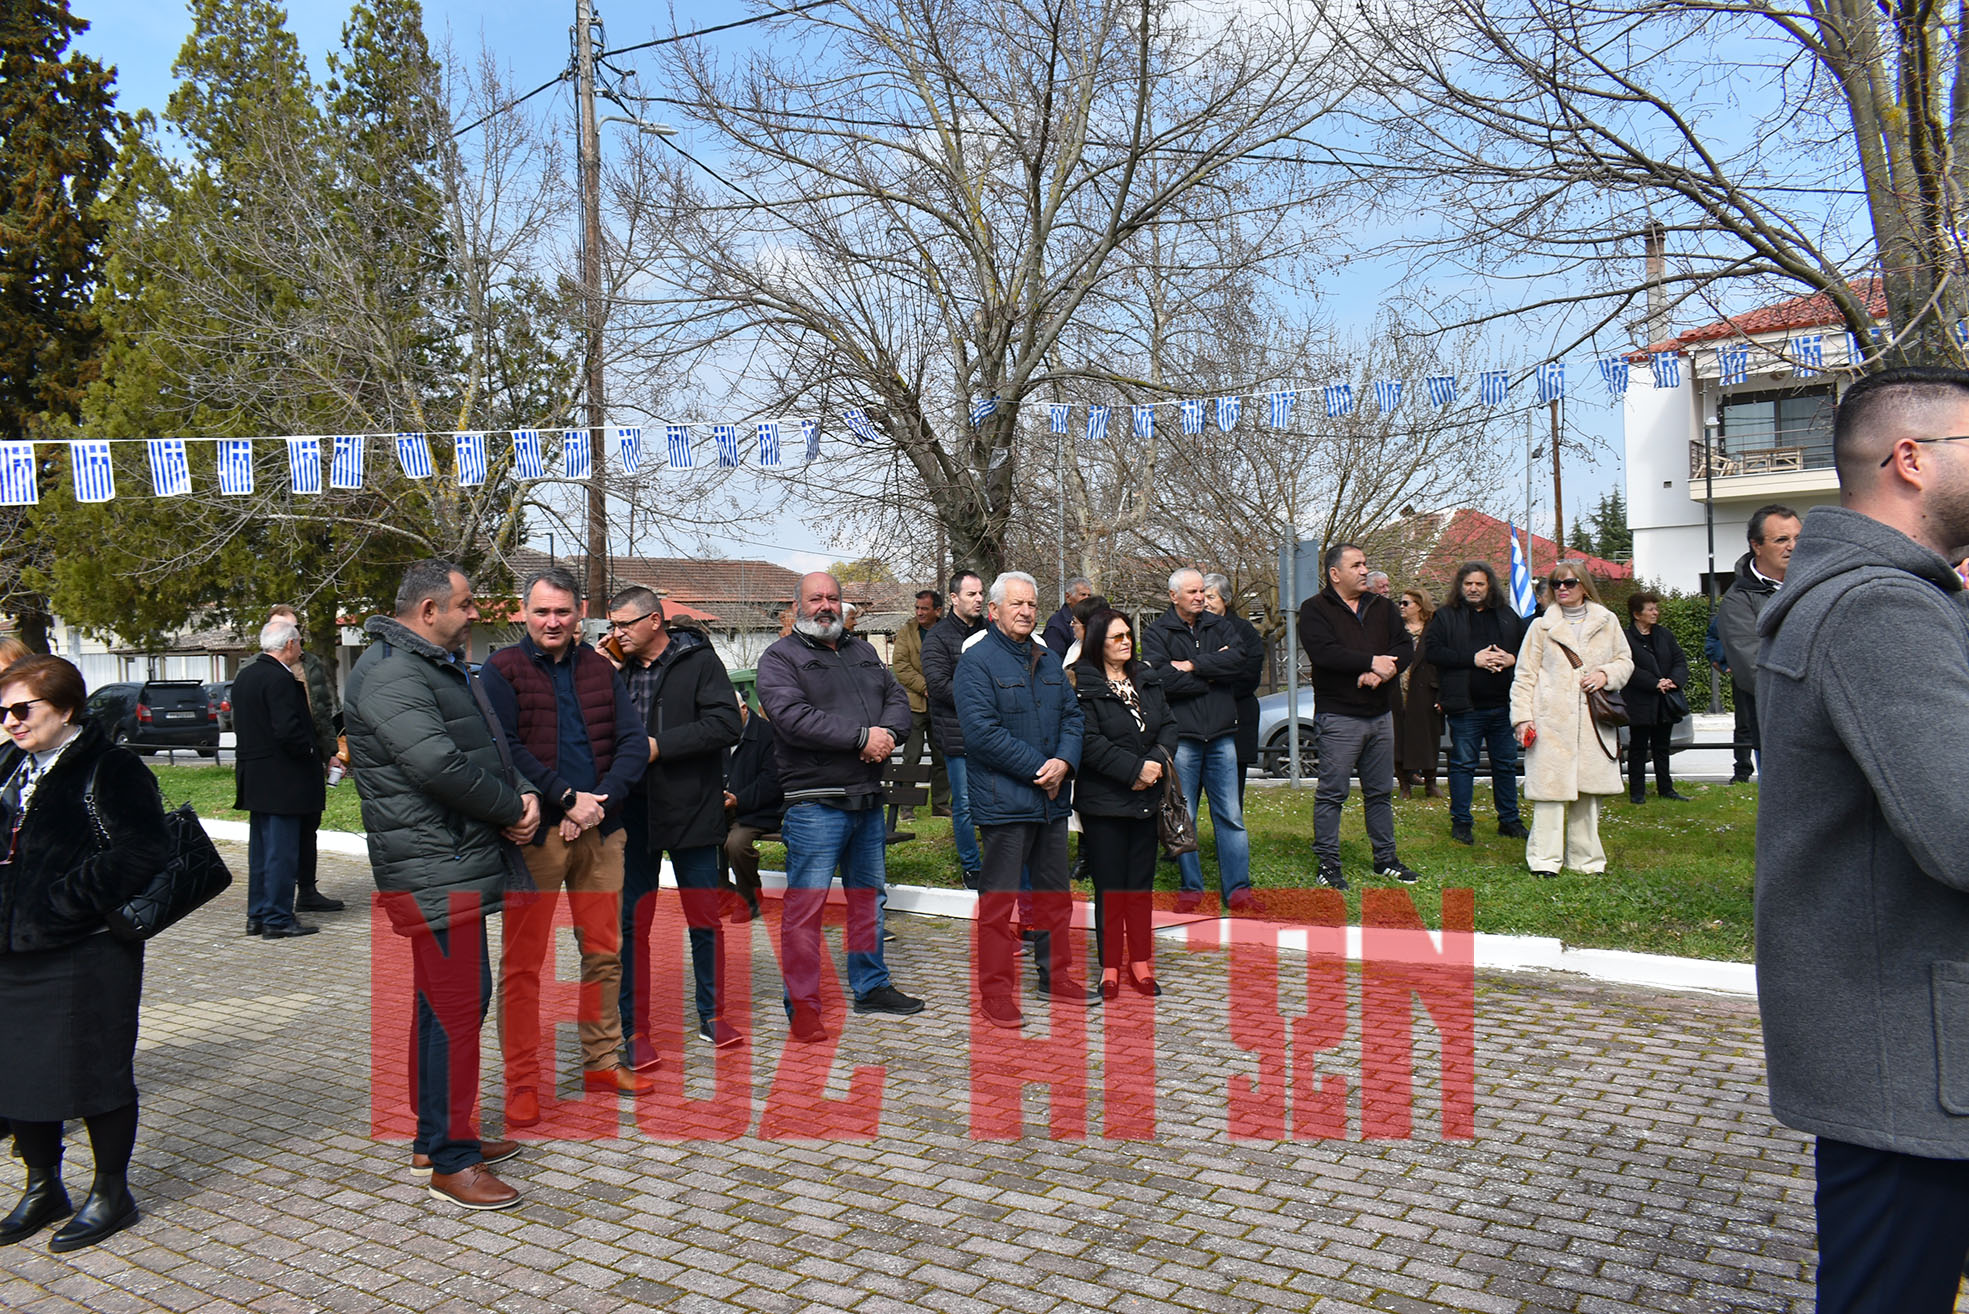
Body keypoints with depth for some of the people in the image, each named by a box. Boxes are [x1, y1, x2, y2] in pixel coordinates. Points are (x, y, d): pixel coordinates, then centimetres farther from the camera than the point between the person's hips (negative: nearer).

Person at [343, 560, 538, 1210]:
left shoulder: (441, 667, 19)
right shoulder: (390, 673, -16)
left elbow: (491, 746, 20)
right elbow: (437, 765, -26)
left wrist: (524, 793, 0)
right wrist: (512, 808, -14)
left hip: (458, 863, 11)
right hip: (435, 869, -11)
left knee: (445, 1003, 18)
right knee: (456, 1006, -7)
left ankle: (439, 1135, 30)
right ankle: (449, 1163, 3)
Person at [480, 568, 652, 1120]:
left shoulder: (600, 670, 12)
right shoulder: (501, 671, 0)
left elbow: (634, 742, 5)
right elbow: (504, 750, -12)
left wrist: (601, 802, -9)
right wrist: (567, 800, -16)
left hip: (600, 829, 4)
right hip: (535, 832, -4)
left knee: (604, 951, 10)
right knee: (523, 960, 0)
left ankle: (602, 1064, 23)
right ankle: (522, 1082, 10)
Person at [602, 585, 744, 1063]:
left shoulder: (699, 662, -3)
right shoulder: (618, 668, 10)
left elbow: (725, 725, -14)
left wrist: (659, 745, -17)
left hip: (691, 809, -3)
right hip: (632, 811, 4)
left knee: (705, 918, 7)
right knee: (632, 923, 5)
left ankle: (711, 1016, 22)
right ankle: (634, 1030, 14)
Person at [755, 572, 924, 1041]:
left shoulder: (863, 651, 18)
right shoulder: (780, 658, -3)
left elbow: (897, 698, 13)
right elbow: (793, 717, -18)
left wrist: (888, 732, -11)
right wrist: (862, 737, -19)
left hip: (868, 799, 7)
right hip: (815, 802, -7)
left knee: (868, 895, 17)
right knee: (806, 903, -6)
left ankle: (871, 986, 31)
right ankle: (802, 1005, 3)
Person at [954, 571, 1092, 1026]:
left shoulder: (1047, 659, 14)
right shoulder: (976, 661, -9)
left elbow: (1072, 714, 12)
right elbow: (982, 732, -17)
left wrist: (1064, 761, -8)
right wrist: (1038, 769, -17)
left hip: (1052, 799, 7)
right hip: (1004, 799, -7)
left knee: (1055, 893, 16)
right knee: (998, 901, 0)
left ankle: (1056, 976, 30)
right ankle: (996, 994, 9)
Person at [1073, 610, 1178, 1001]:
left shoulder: (1148, 681, 13)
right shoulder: (1084, 687, -9)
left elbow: (1168, 725, 8)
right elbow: (1089, 742, -17)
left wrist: (1158, 761, -11)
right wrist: (1134, 769, -19)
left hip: (1146, 800, 6)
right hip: (1103, 804, -6)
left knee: (1141, 886, 11)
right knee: (1109, 889, 1)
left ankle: (1141, 964, 20)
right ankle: (1110, 967, 11)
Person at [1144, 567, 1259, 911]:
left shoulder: (1219, 626, 12)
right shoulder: (1156, 633, 0)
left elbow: (1239, 660, -6)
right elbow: (1163, 679, -16)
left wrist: (1193, 666, -11)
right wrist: (1212, 675, -7)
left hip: (1222, 735, 3)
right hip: (1181, 737, -3)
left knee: (1231, 816, 4)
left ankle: (1238, 889, 10)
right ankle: (1191, 887, 15)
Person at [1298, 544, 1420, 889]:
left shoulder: (1380, 607, 14)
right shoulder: (1315, 610, -4)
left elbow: (1405, 646, 4)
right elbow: (1323, 652, -19)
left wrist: (1383, 671, -15)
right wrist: (1372, 662, -17)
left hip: (1380, 714, 6)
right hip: (1338, 716, -6)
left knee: (1381, 792, 14)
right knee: (1332, 793, -3)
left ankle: (1385, 858, 25)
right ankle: (1328, 863, 6)